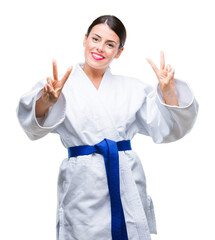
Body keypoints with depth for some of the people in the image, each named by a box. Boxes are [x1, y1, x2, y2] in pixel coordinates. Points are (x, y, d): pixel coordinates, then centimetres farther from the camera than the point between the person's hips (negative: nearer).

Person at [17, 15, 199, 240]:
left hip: (127, 182, 2)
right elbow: (35, 123, -16)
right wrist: (47, 100, -38)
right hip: (83, 186, -2)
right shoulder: (63, 85, 1)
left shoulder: (131, 88, 9)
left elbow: (168, 128, 4)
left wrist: (168, 91, -14)